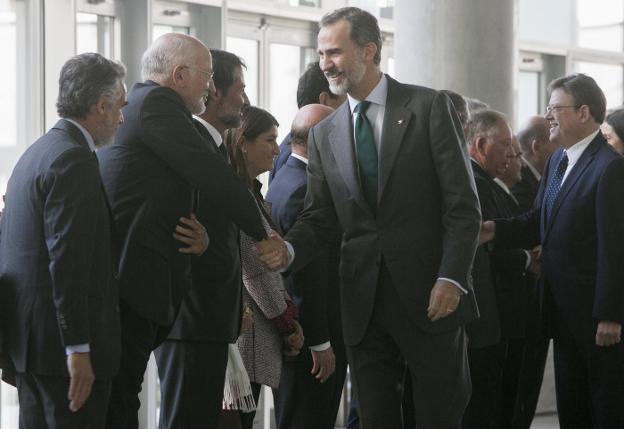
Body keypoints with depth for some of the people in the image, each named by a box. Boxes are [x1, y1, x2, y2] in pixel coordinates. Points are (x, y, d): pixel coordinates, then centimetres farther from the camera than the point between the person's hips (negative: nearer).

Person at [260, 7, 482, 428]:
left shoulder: (429, 107, -3)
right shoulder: (324, 133, 11)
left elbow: (463, 204, -6)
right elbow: (318, 218, 10)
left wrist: (452, 278, -16)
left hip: (430, 294, -4)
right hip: (364, 300, 4)